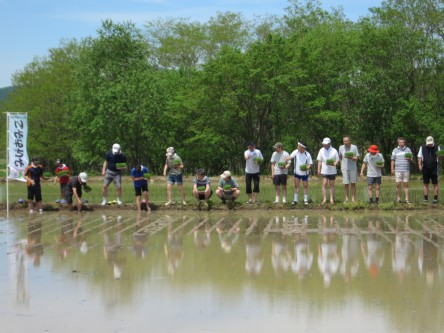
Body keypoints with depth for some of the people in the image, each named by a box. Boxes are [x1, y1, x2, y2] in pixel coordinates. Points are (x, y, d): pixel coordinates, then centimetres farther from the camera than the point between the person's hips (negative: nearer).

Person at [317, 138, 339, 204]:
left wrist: (334, 164, -20)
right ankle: (324, 199, -5)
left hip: (332, 171, -1)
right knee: (324, 184, -7)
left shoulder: (334, 151, -2)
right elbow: (320, 161, 8)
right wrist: (318, 169, 0)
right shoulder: (321, 151, 5)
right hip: (324, 171, 1)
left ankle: (332, 199, 12)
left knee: (332, 185, 5)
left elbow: (337, 160, 1)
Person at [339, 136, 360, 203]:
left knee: (353, 183, 3)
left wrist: (351, 158, -20)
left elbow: (357, 157, 0)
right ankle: (346, 198, 9)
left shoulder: (354, 147, -3)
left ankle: (353, 199, 9)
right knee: (346, 184, 0)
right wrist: (341, 165, 9)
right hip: (344, 169, 1)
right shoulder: (341, 147, 2)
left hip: (353, 168, -1)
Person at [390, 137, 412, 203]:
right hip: (398, 170, 0)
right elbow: (392, 160, 12)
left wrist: (409, 159, -13)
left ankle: (407, 199, 0)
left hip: (406, 170, 0)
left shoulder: (408, 149, 10)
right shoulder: (395, 150, 11)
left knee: (406, 184, -1)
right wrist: (392, 169, 4)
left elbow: (411, 159, 11)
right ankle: (398, 199, 6)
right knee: (398, 184, -2)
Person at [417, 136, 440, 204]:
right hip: (425, 168, 1)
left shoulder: (437, 148, 6)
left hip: (434, 168, -1)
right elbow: (419, 157, 9)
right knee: (426, 184, 4)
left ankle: (435, 198, 1)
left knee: (435, 184, -2)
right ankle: (426, 198, 8)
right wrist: (419, 165, -5)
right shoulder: (422, 148, 8)